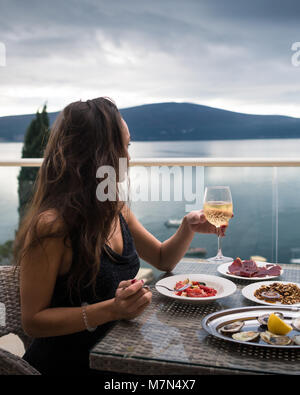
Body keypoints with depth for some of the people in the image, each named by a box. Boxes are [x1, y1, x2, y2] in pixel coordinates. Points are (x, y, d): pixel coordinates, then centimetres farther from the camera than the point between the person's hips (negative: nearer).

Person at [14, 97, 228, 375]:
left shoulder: (117, 211, 3)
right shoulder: (52, 225, -23)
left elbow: (162, 259, 16)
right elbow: (32, 321, -19)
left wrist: (188, 228, -3)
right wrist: (111, 309, -30)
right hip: (66, 365, -7)